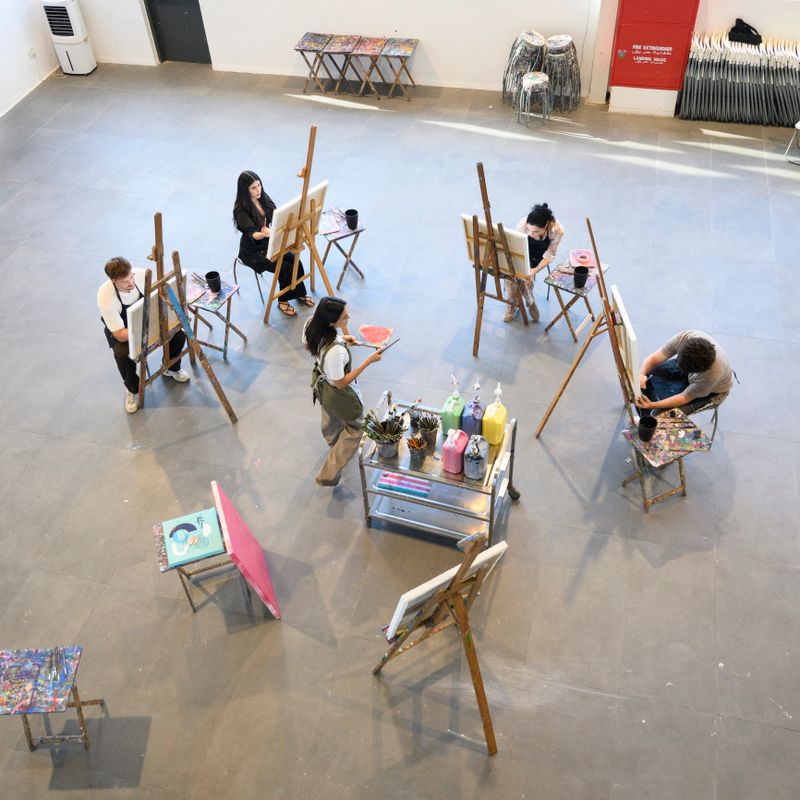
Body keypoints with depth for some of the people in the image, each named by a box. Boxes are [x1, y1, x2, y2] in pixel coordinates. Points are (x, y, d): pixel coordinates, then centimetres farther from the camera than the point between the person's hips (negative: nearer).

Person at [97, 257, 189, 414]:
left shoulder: (141, 275, -26)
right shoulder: (105, 297, -34)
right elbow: (121, 336, -32)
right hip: (121, 329, -4)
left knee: (178, 333, -17)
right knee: (123, 354, -34)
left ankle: (171, 368, 16)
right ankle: (132, 389, -3)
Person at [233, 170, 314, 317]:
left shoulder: (263, 198, -2)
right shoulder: (241, 210, -23)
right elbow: (252, 233, -35)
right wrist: (263, 234, -58)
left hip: (269, 243, 6)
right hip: (253, 251, -6)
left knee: (295, 261, -13)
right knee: (286, 268, -20)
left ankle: (300, 293, 10)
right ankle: (283, 301, 3)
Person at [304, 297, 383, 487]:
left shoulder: (311, 325, -24)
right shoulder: (335, 351, -46)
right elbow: (341, 383, -29)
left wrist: (340, 339, -3)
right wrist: (368, 361, -27)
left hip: (322, 384, 7)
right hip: (341, 395, -7)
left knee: (330, 422, 37)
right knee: (355, 429, 23)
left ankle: (334, 446, 71)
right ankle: (328, 476, 34)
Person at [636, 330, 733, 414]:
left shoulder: (713, 374, -43)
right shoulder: (684, 337, -35)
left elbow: (685, 397, -29)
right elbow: (653, 358, -27)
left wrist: (652, 405, -39)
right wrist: (641, 374, -49)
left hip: (712, 390, -5)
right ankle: (645, 419, 17)